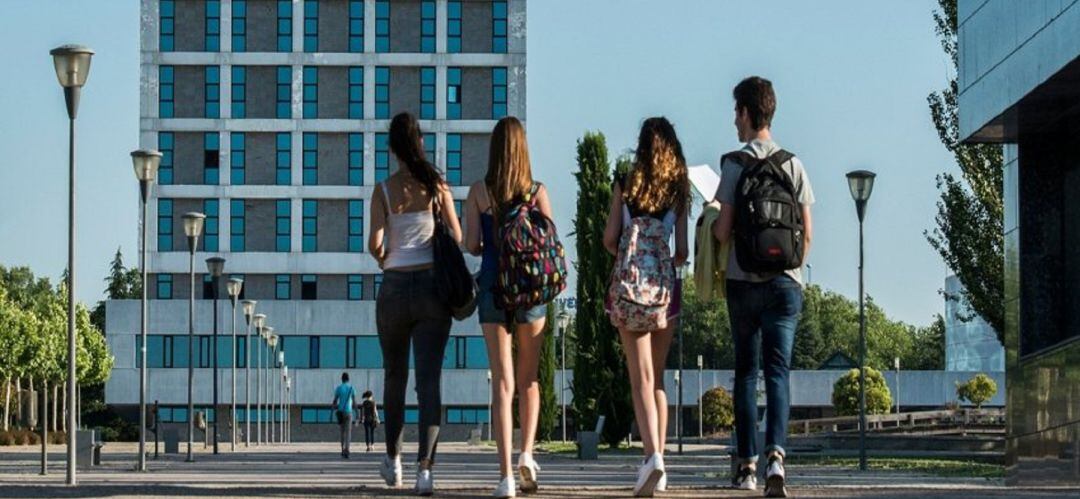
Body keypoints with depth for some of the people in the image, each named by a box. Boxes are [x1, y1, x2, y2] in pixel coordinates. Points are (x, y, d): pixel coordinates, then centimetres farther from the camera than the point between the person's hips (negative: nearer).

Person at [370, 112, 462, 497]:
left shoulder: (384, 190, -1)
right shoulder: (437, 186, 0)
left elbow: (375, 244, -9)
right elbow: (458, 239, -3)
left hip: (395, 288, 0)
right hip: (432, 286, 0)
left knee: (395, 375, 18)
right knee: (429, 379, -4)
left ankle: (393, 457, 29)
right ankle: (425, 464, -18)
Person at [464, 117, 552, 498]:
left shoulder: (478, 192, -2)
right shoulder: (538, 191, -2)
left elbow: (471, 245, -4)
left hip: (493, 285, 0)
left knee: (503, 382, -1)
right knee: (528, 379, 17)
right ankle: (527, 454, 1)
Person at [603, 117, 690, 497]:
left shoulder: (626, 185, -1)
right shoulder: (679, 192, 2)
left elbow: (610, 240, -1)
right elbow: (682, 253, 0)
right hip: (665, 286, 2)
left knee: (641, 378, -6)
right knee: (657, 378, 13)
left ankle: (653, 454, -25)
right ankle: (658, 466, 13)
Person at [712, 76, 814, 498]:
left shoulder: (734, 165, -5)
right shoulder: (793, 165, 3)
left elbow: (723, 230, -8)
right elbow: (807, 233, 3)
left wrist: (712, 228, 15)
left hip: (744, 281, -1)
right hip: (785, 281, 1)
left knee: (746, 371, 9)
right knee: (778, 370, -1)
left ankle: (747, 464, 12)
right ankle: (776, 455, -21)